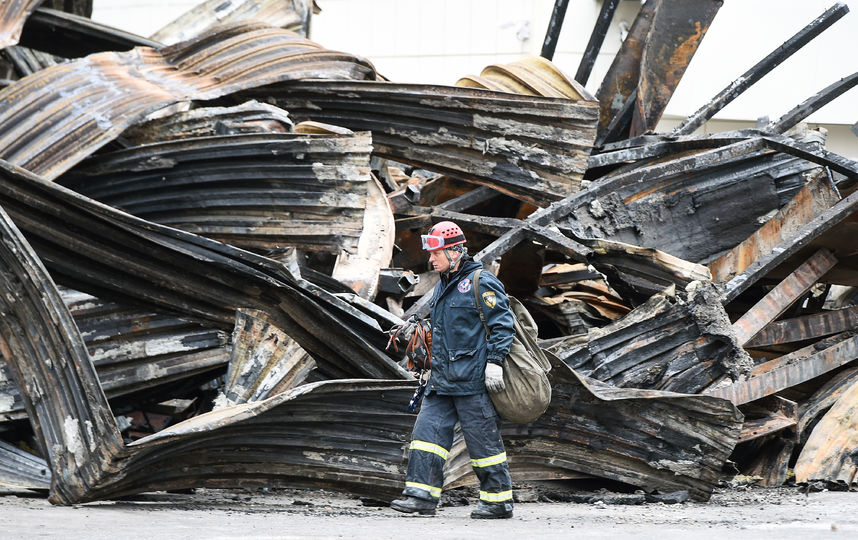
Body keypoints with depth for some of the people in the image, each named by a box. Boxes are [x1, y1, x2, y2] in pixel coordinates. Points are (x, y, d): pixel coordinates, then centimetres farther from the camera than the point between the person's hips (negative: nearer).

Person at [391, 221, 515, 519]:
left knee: (483, 439, -2)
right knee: (427, 431, 0)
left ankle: (499, 500, 8)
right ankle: (422, 495, 1)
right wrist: (434, 371, 27)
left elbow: (502, 324, -13)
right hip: (443, 380, 9)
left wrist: (494, 362, -19)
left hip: (473, 381, -9)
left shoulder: (481, 282, -9)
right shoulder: (443, 286, 18)